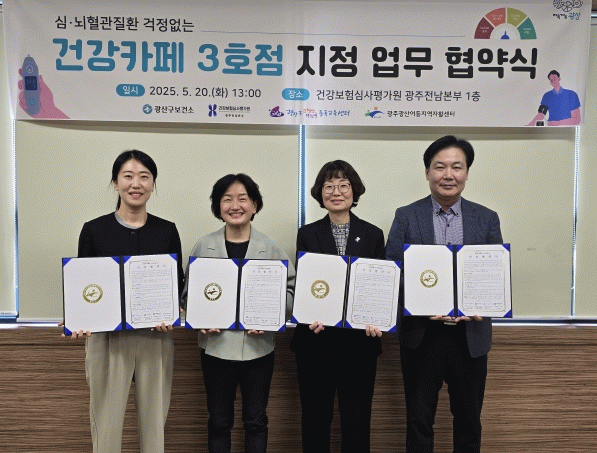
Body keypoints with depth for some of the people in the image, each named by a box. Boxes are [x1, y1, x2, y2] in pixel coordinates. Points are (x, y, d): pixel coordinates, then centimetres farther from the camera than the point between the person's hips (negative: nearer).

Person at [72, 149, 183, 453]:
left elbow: (178, 284, 7)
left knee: (154, 421, 11)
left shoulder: (167, 231, 4)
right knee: (106, 422, 5)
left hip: (156, 337, 1)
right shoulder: (94, 230, 1)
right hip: (107, 336, -1)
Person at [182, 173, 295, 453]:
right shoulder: (204, 247, 2)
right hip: (217, 345, 0)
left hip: (258, 346, 0)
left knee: (256, 421, 13)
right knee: (219, 422, 14)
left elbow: (290, 290, 1)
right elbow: (188, 293, 6)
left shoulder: (270, 247, 0)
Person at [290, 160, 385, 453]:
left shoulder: (373, 235, 6)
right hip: (316, 341, 0)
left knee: (357, 422, 8)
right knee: (315, 420, 11)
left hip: (359, 342, 0)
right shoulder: (307, 234, 5)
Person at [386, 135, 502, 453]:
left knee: (469, 421, 17)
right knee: (418, 421, 12)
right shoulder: (406, 217, -1)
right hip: (420, 334, -1)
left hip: (470, 335, 2)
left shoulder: (487, 219, 4)